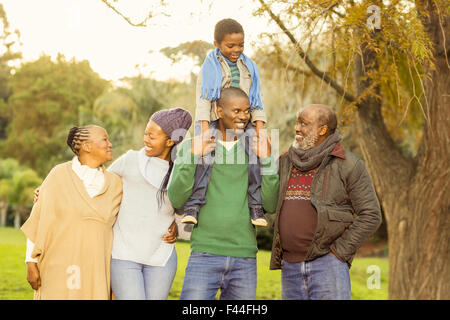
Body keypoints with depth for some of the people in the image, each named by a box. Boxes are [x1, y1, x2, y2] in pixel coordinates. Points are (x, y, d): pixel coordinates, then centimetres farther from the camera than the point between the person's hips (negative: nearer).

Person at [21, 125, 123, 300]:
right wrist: (31, 263, -4)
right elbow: (37, 220, -2)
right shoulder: (59, 175, -4)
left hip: (95, 270, 3)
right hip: (59, 268, -3)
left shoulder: (115, 184, 5)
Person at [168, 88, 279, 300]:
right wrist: (193, 157, -15)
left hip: (245, 259, 3)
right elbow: (176, 200, -5)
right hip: (205, 255, -2)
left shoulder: (255, 149, 8)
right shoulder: (192, 147, 3)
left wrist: (266, 160, -9)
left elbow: (270, 205, 3)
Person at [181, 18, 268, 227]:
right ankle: (193, 206, -22)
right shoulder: (210, 67, 4)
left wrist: (259, 130, 0)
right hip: (214, 122, -2)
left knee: (256, 155, -20)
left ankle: (255, 206, -12)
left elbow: (256, 101, 12)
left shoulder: (249, 67, 13)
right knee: (205, 157, -25)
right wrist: (205, 129, -16)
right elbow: (203, 100, -4)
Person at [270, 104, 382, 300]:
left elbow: (371, 215, -6)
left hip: (327, 264, -5)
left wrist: (340, 252, -10)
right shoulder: (286, 162, 13)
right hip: (290, 266, 6)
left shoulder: (348, 165, -3)